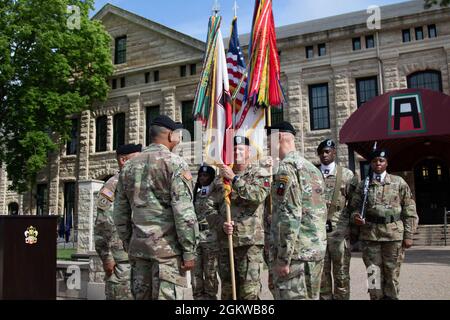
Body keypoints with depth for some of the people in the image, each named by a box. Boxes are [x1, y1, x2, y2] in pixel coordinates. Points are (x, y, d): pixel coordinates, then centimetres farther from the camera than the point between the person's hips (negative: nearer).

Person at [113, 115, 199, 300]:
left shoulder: (129, 166, 12)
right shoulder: (174, 163, -6)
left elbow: (120, 213, 14)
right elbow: (184, 212, -14)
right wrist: (189, 251, -9)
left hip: (138, 247, 6)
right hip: (167, 247, -6)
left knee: (141, 296, 12)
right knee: (167, 296, -2)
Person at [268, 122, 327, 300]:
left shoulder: (287, 167, -11)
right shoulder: (313, 167, 17)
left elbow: (289, 216, -20)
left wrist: (283, 258, -18)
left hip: (296, 252, -9)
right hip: (318, 250, 9)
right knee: (311, 296, 17)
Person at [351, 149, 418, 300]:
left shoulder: (399, 182, 6)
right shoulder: (363, 186, 10)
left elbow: (409, 211, 5)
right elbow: (355, 207, 14)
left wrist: (408, 235, -1)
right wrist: (356, 216, -10)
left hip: (394, 234, -1)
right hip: (370, 234, 1)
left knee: (392, 272, 5)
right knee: (373, 272, 2)